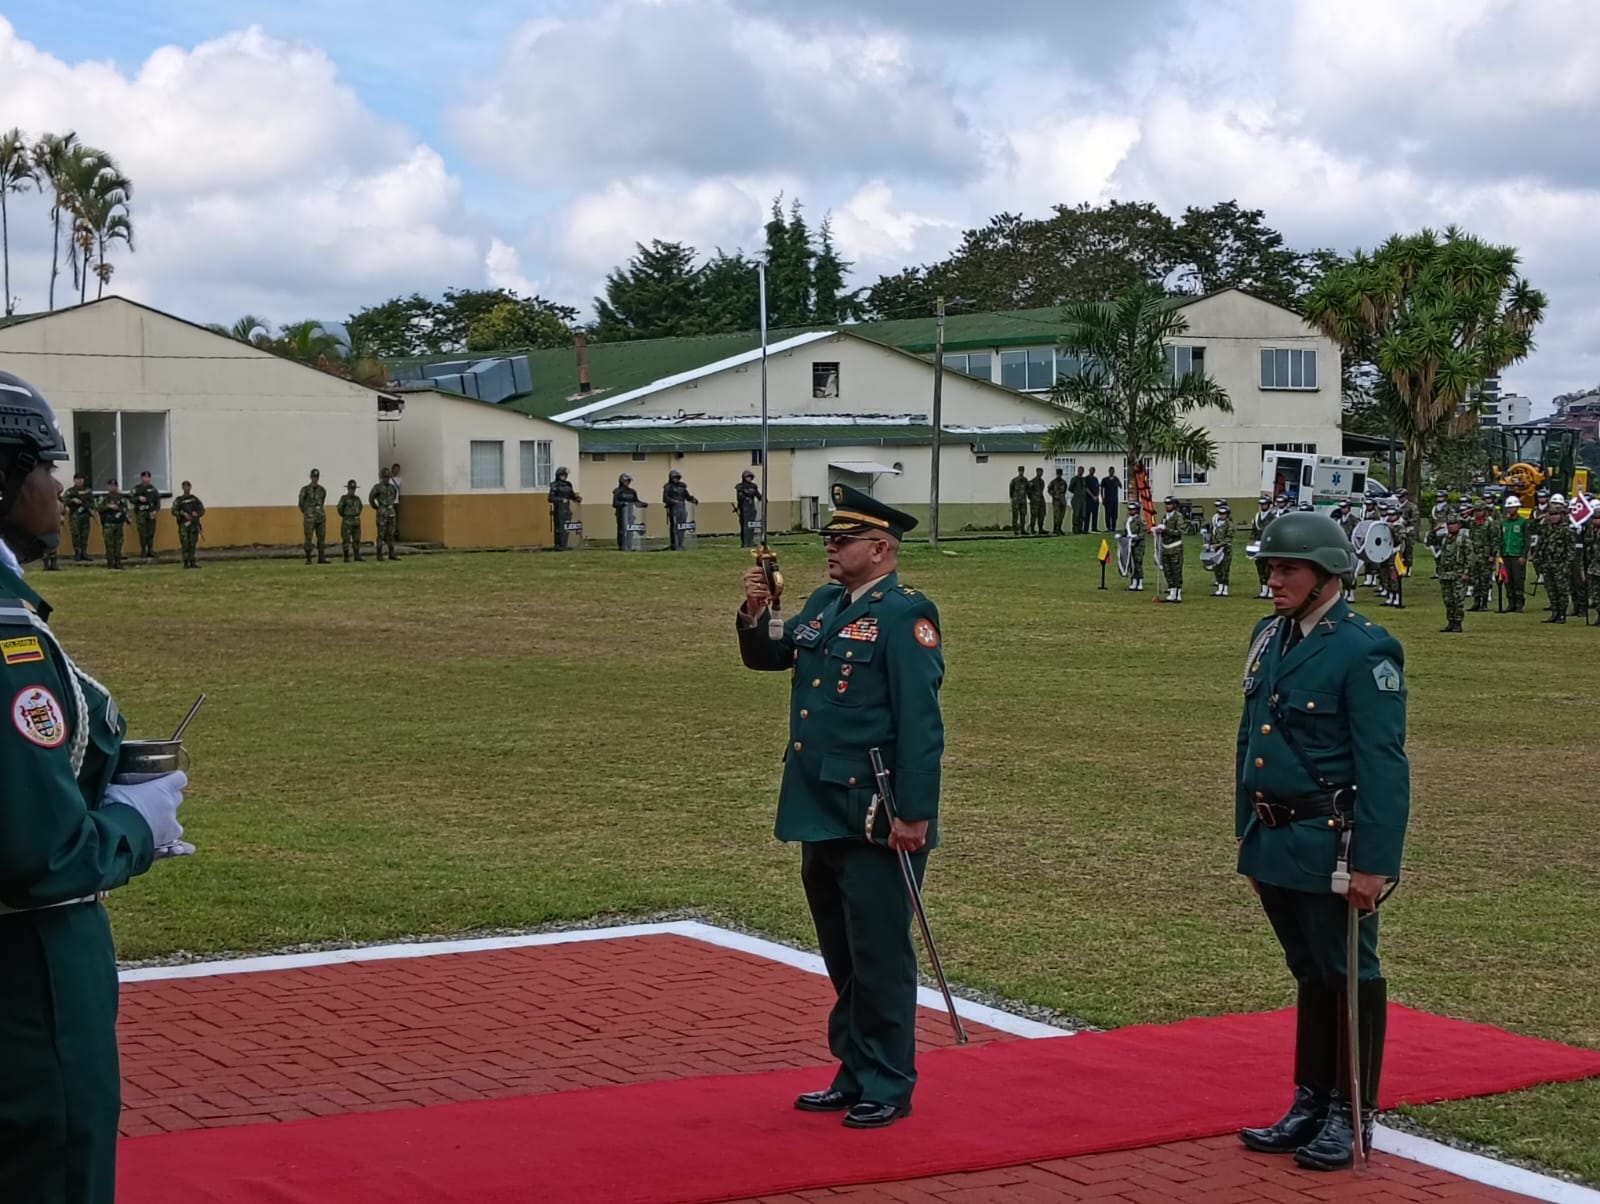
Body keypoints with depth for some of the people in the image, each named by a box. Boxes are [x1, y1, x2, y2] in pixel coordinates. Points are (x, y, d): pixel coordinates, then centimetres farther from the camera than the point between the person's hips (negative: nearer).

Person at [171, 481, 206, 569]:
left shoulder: (195, 499, 13)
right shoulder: (179, 500, 3)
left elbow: (202, 510, 13)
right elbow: (174, 512, -4)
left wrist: (197, 513, -7)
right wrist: (183, 514, -17)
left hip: (194, 524, 3)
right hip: (183, 525, -3)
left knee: (193, 544, 2)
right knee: (185, 544, -10)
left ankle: (192, 562, 6)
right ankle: (186, 563, -8)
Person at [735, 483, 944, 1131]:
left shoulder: (905, 614, -12)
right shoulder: (823, 606, 14)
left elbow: (922, 722, -17)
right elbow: (766, 657, 23)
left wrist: (915, 814, -21)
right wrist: (753, 615, 2)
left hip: (875, 819, -9)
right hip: (820, 811, 9)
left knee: (880, 956, 0)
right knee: (841, 956, 16)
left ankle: (889, 1088, 9)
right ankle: (855, 1075, 26)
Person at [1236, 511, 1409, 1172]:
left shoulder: (1365, 650, -15)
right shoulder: (1269, 637, 9)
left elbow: (1383, 767, -18)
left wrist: (1374, 863, -20)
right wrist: (1246, 829, 17)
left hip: (1330, 844, -7)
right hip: (1275, 842, 8)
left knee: (1350, 978, 5)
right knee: (1310, 976, 17)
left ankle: (1351, 1117, 15)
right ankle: (1311, 1106, 26)